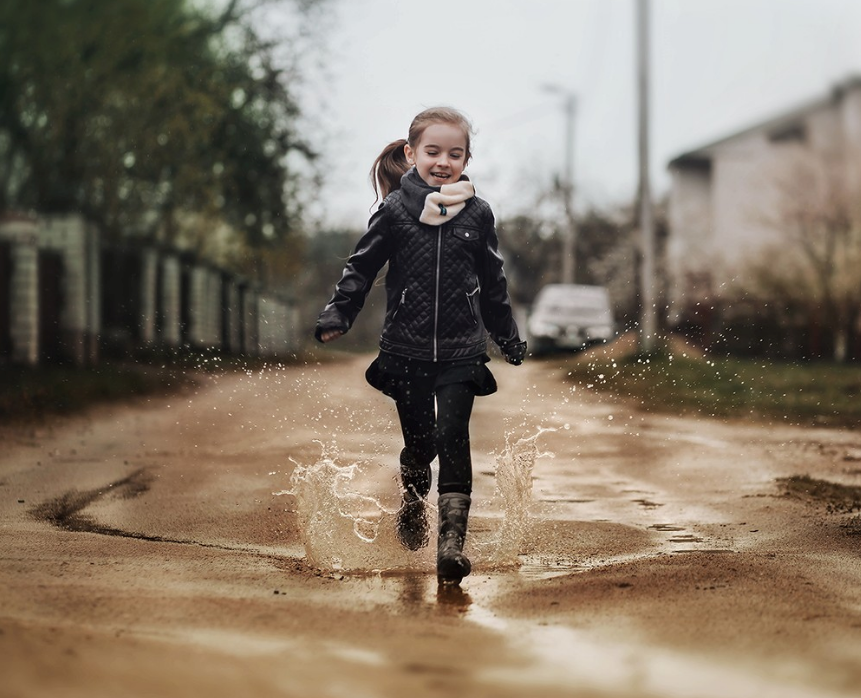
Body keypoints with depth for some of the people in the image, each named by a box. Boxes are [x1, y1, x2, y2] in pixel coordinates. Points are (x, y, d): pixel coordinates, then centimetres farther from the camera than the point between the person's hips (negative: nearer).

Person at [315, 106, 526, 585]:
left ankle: (453, 541, -15)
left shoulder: (477, 214, 3)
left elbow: (494, 284, 13)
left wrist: (511, 340, 19)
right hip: (406, 351, 0)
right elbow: (362, 267, 4)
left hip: (460, 352, 0)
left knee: (452, 437, -12)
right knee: (418, 442, 8)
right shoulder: (395, 210, -2)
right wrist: (337, 317, -6)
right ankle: (412, 509, 38)